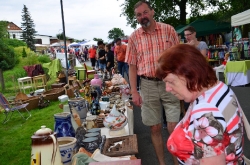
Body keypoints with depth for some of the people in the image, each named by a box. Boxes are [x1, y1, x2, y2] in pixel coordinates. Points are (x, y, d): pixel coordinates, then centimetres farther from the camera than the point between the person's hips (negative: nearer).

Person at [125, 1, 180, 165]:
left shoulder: (168, 30, 0)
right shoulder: (134, 37, 3)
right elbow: (132, 66, 5)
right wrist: (134, 91, -2)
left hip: (169, 83, -1)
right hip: (148, 85, 1)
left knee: (174, 128, 0)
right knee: (155, 128, 10)